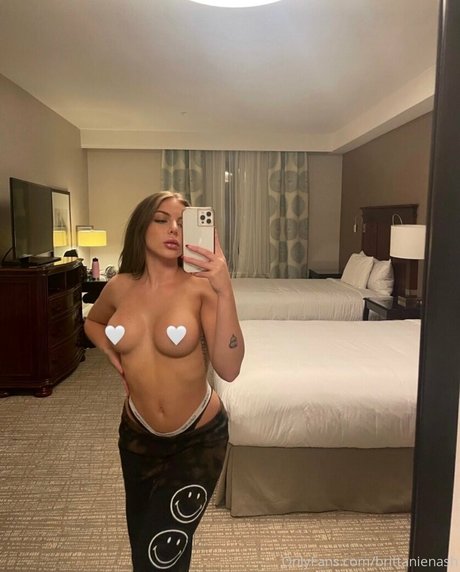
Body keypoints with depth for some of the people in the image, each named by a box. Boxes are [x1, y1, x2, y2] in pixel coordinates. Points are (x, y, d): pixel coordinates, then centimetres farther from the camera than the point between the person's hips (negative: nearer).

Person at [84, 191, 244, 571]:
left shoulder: (201, 287, -18)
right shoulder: (120, 287, -6)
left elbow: (228, 369, -29)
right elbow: (92, 322, 17)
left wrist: (225, 291, -37)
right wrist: (113, 354, -1)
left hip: (199, 439, -4)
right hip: (137, 435, 4)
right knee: (141, 540, 25)